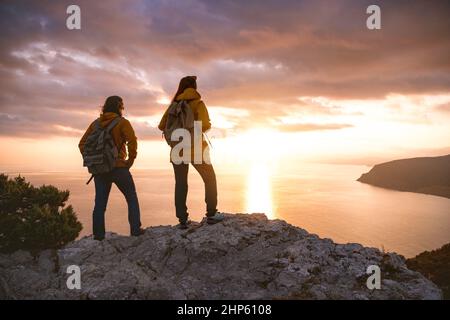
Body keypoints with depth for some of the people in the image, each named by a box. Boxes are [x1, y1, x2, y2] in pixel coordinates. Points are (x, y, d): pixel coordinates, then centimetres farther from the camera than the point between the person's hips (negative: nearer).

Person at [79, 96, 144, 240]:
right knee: (132, 199, 11)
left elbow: (82, 144, 10)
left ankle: (98, 235, 11)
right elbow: (132, 141, -20)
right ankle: (135, 229, 8)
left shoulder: (96, 123, 11)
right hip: (119, 168, -4)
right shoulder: (122, 122, -5)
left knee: (100, 203, 10)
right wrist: (130, 161, -10)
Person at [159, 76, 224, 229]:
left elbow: (162, 126, 4)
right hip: (196, 149, -4)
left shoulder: (174, 105, 6)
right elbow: (204, 125, -20)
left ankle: (183, 220, 8)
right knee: (210, 179, 12)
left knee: (180, 184, 10)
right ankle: (211, 214, 10)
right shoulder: (197, 103, -6)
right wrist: (208, 127, 3)